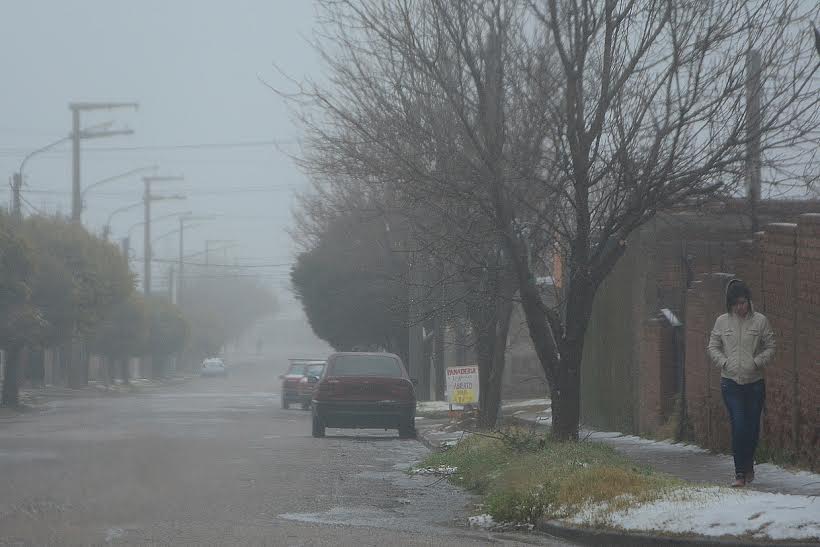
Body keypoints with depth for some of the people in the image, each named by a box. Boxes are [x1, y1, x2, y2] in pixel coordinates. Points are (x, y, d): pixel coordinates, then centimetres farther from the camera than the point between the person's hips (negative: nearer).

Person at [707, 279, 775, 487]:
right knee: (738, 426, -10)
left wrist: (756, 362, -10)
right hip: (731, 382, 0)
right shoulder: (722, 322, 4)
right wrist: (724, 363, -5)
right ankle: (740, 473, -7)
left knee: (753, 426, 7)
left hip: (754, 382, 1)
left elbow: (770, 347, 4)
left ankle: (748, 465, 29)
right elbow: (713, 347, 10)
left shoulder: (760, 321, 1)